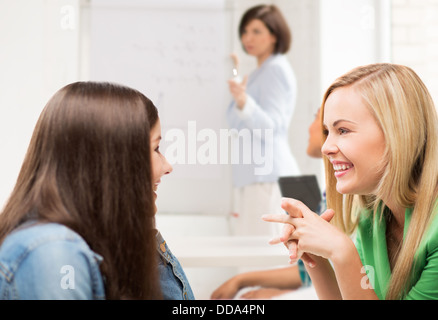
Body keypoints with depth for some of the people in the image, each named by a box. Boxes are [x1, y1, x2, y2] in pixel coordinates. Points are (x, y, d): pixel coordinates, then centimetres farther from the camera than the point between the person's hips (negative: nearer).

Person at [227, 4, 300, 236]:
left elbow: (269, 126, -21)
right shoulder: (259, 73, 22)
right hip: (250, 176, 10)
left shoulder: (276, 69, -7)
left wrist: (243, 102, -32)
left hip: (268, 176, -10)